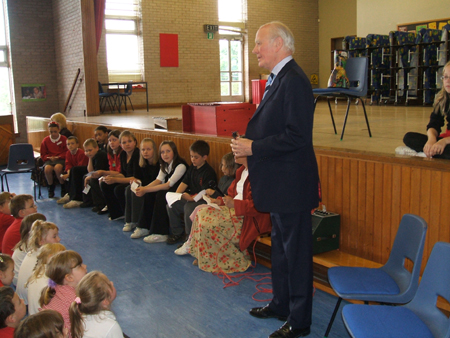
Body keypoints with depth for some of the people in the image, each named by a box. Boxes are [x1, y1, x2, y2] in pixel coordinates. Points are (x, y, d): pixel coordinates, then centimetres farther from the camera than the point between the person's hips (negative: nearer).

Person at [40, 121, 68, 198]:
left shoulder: (64, 139, 3)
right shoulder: (45, 140, 11)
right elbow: (43, 155, 13)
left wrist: (58, 157, -13)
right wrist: (49, 157, -7)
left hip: (61, 159, -2)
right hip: (49, 160, 2)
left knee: (57, 168, -37)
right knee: (47, 169, -33)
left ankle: (63, 188, -12)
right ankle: (51, 188, -7)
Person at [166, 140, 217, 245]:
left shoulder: (209, 172, -16)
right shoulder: (192, 168, 11)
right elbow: (185, 182, 9)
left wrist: (192, 198, -28)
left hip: (203, 201, -9)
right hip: (190, 198, 9)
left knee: (188, 207, -34)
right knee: (171, 205, -3)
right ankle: (177, 233, 13)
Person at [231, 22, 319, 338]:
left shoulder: (294, 81, -19)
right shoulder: (279, 78, 13)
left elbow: (297, 135, -26)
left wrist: (254, 147, -20)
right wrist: (248, 140, 6)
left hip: (291, 183, -11)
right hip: (279, 181, 11)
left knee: (296, 251, 3)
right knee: (280, 245, 22)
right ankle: (281, 303, 39)